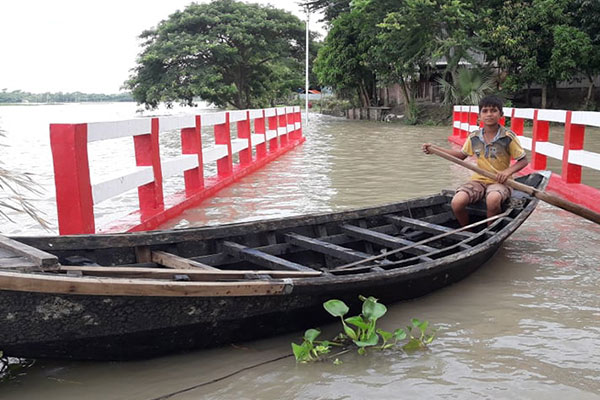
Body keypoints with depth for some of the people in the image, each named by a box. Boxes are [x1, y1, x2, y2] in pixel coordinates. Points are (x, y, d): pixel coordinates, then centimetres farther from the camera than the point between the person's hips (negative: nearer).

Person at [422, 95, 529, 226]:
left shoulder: (508, 136, -5)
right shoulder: (474, 137, 5)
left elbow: (523, 160, 1)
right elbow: (462, 154, 21)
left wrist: (508, 171, -18)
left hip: (500, 181, -3)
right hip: (479, 180, 3)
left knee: (493, 199, -39)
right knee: (456, 203, -25)